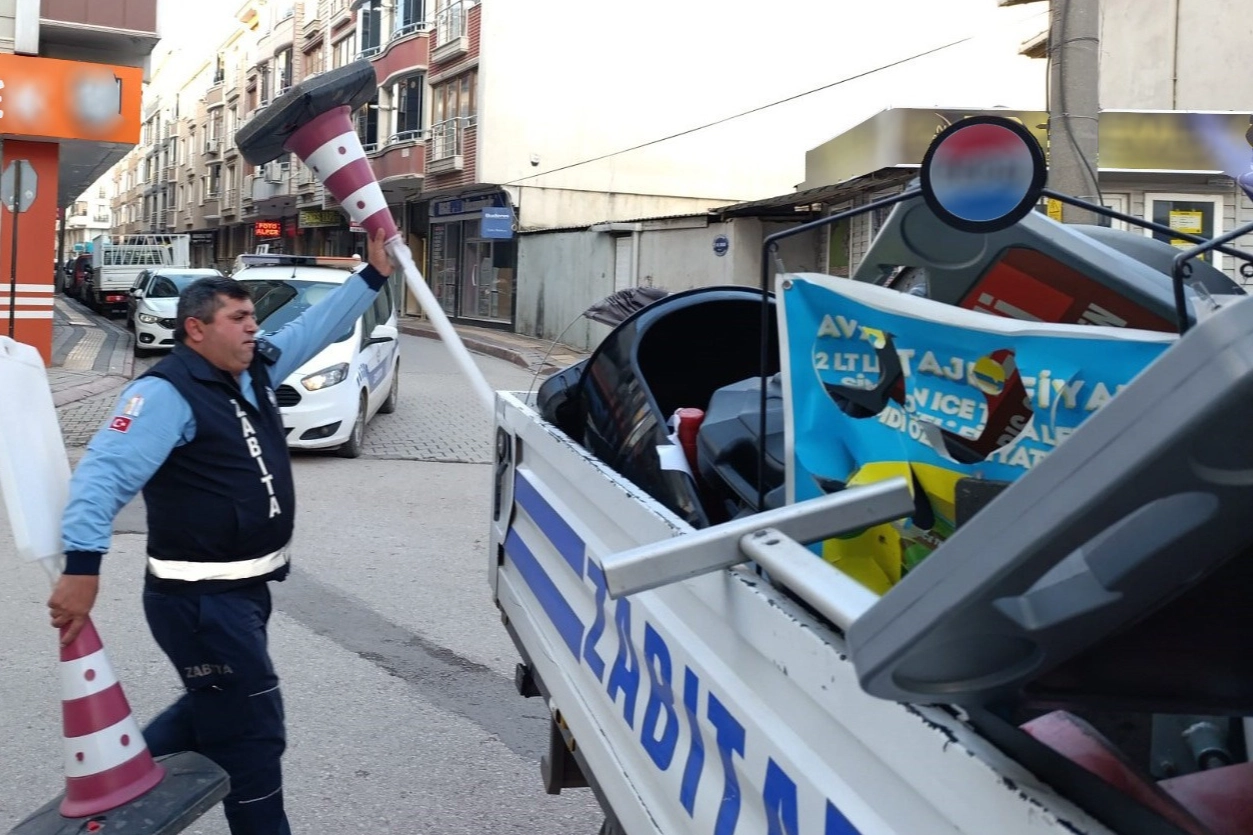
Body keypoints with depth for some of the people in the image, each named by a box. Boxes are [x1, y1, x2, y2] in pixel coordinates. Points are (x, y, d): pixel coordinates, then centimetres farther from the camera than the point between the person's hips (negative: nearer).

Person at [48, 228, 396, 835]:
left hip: (245, 588, 10)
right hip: (199, 598, -10)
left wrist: (374, 274, 14)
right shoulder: (166, 393, -19)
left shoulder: (254, 371, 8)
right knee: (251, 732, 0)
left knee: (216, 712, 24)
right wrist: (82, 563, -39)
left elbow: (317, 327, 19)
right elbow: (105, 471, -29)